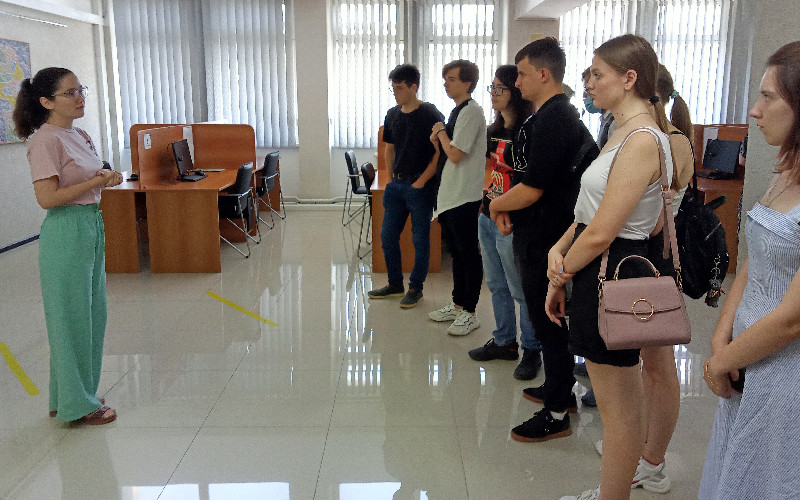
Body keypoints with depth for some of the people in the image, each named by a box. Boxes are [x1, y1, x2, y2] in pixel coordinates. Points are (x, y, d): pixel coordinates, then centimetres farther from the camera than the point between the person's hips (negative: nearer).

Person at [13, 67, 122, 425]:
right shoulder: (45, 141, -15)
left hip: (92, 227, 9)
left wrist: (103, 178, 3)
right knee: (72, 318, 1)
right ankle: (76, 405, 15)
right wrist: (97, 181, -18)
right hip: (66, 233, -9)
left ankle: (80, 393, 31)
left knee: (92, 314, 16)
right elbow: (47, 198, -21)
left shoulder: (79, 136, 11)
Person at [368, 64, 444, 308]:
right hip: (396, 184, 7)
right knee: (387, 236, 10)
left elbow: (440, 153, -11)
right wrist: (389, 178, 11)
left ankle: (415, 288, 16)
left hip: (420, 186, -7)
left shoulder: (430, 115, -11)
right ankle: (395, 285, 25)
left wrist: (421, 181, -13)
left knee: (420, 239, 3)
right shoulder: (392, 115, 9)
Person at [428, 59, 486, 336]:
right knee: (457, 253, 17)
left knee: (469, 255, -1)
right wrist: (437, 139, 3)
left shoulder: (471, 111, -14)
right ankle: (457, 305, 28)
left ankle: (469, 313, 7)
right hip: (450, 195, 10)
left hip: (464, 196, -10)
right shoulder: (457, 111, 16)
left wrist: (441, 132, -5)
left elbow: (455, 154, -21)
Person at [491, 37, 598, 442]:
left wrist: (496, 206, -5)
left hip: (544, 240, -10)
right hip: (542, 233, 10)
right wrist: (507, 207, 6)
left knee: (549, 322, 0)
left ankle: (556, 415, 13)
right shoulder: (562, 114, 12)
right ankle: (560, 389, 37)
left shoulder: (551, 120, -21)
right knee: (552, 320, 21)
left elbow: (530, 190, -24)